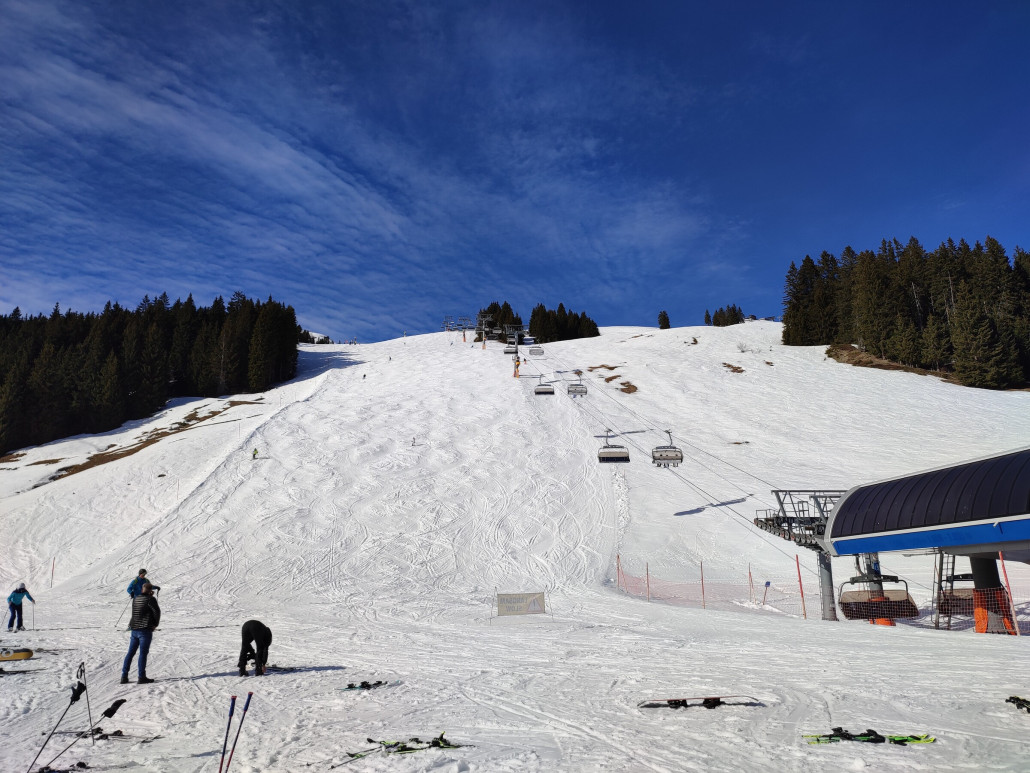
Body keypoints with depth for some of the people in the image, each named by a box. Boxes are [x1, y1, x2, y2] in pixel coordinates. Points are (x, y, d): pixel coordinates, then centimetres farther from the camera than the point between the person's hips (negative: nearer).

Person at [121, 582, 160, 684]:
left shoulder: (135, 599, 8)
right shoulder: (150, 600, -11)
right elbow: (157, 611, -13)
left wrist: (149, 596, 23)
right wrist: (155, 624, 2)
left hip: (134, 629, 6)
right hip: (145, 630, -6)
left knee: (130, 653, 13)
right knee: (143, 653, -3)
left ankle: (124, 676, 14)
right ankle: (141, 677, -1)